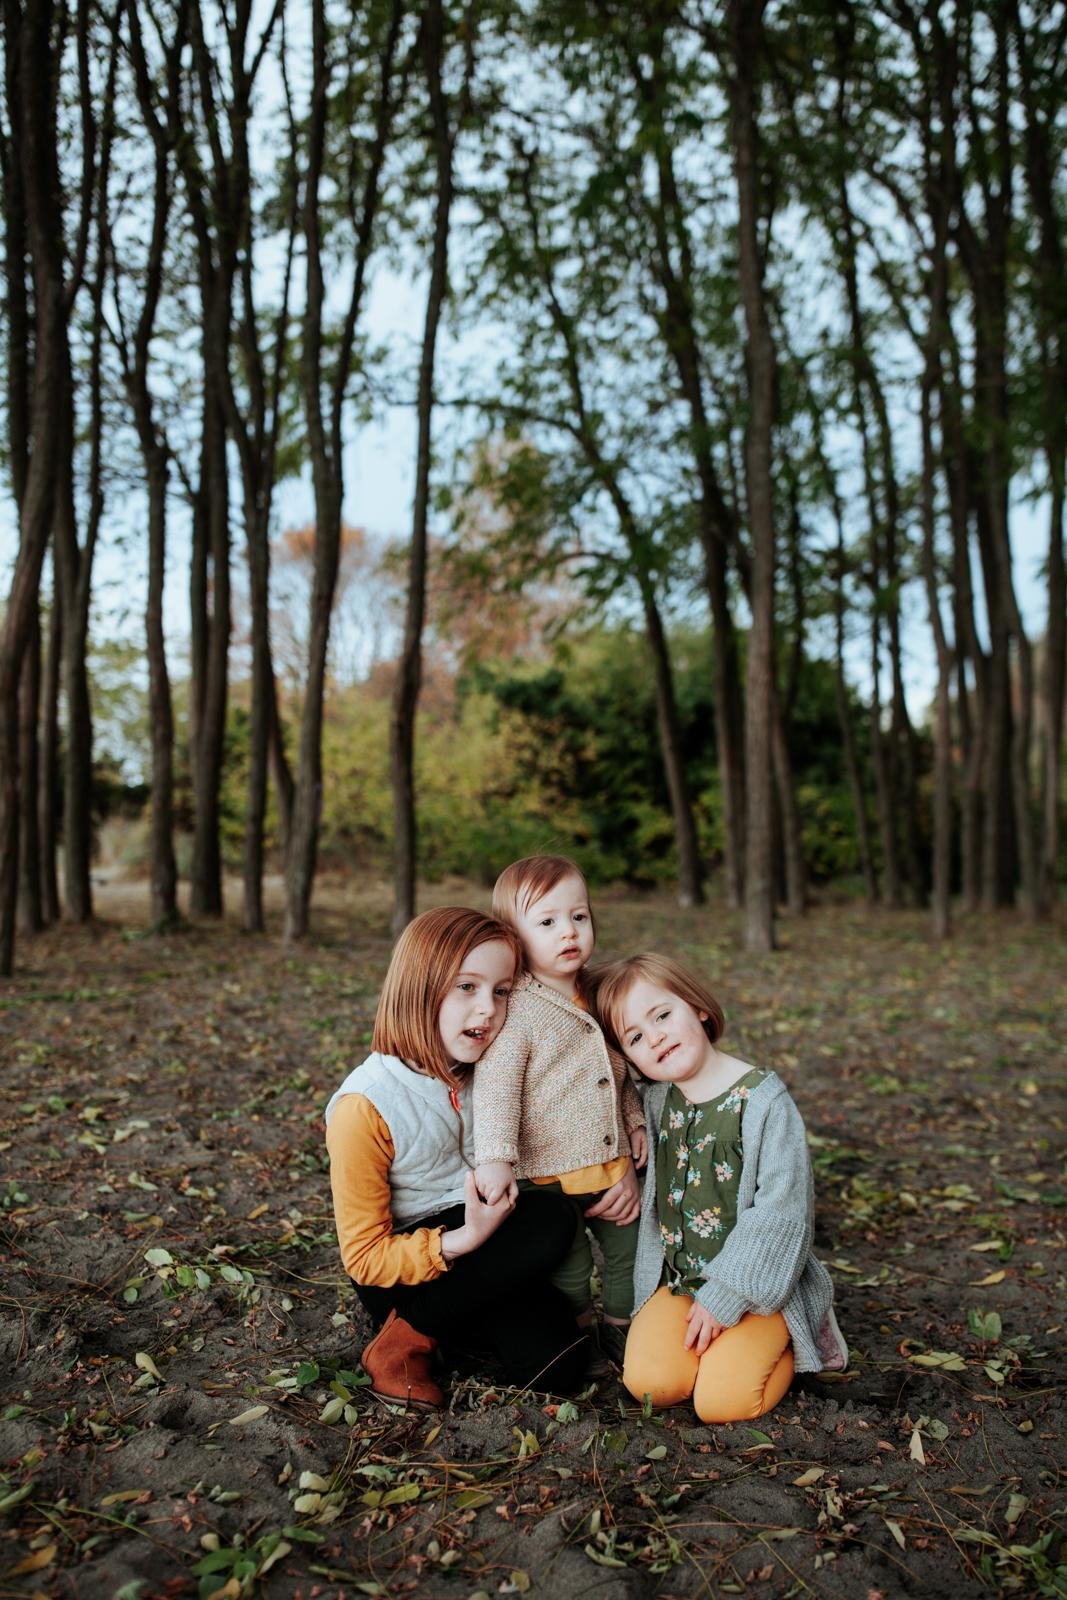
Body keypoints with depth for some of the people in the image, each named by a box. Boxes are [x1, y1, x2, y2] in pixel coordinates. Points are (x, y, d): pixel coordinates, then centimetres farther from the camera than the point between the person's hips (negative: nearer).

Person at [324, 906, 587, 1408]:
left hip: (478, 1253, 5)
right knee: (548, 1220, -27)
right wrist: (464, 1240, -30)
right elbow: (364, 1258, -15)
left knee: (555, 1366, -20)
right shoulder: (363, 1107, -21)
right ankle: (401, 1345, -14)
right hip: (400, 1275, -5)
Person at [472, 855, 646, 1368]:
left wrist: (635, 1122, 12)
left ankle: (621, 1331, 42)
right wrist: (496, 1156, -32)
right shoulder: (518, 1011, -18)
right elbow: (494, 1087, -24)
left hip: (614, 1162, 7)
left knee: (629, 1251, 20)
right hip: (551, 1173, -6)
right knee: (569, 1272, 8)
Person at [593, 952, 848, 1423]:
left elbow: (780, 1209, -18)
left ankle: (788, 1335, 9)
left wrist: (722, 1299, -17)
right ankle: (711, 1335, 13)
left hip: (754, 1283, -4)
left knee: (721, 1400, -18)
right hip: (678, 1280, 5)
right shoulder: (657, 1101, 2)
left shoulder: (762, 1098, -16)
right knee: (648, 1381, -16)